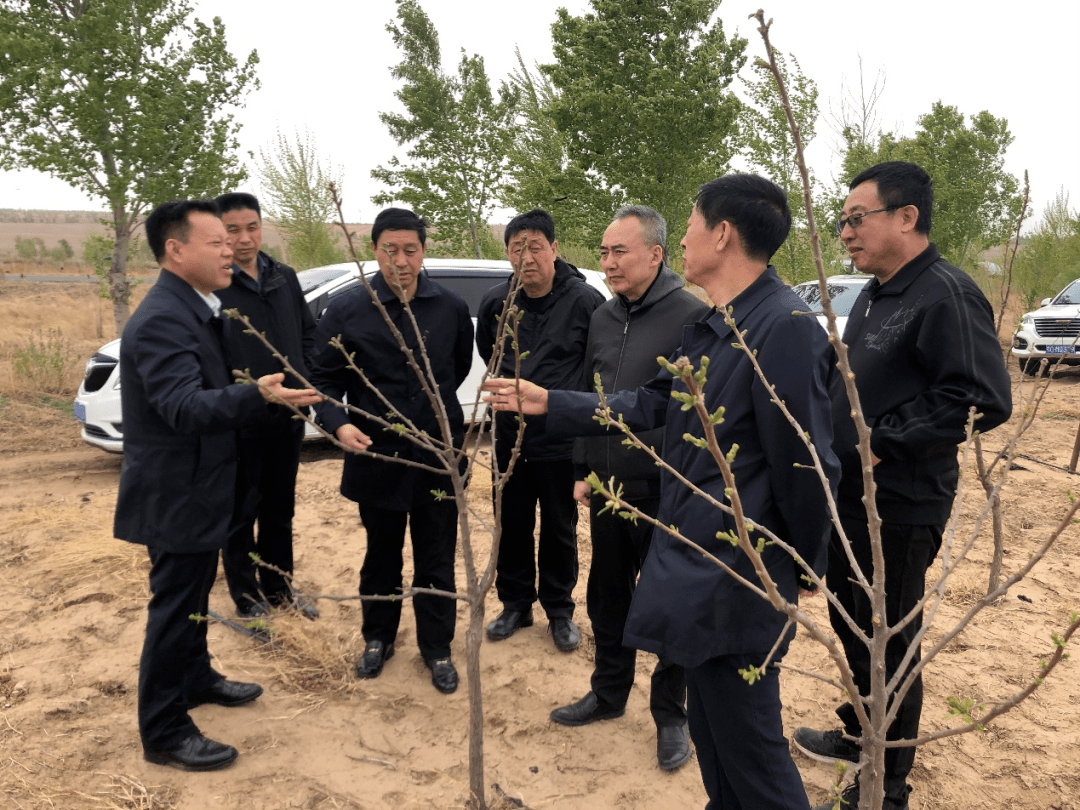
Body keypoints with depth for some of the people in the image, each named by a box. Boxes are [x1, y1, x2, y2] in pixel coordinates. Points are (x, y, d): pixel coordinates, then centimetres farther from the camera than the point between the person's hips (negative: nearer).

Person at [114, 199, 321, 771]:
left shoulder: (196, 310, 9)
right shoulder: (161, 320, -24)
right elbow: (184, 406, -37)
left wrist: (266, 395, 19)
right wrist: (259, 395, -50)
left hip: (198, 487, 10)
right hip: (174, 494, -10)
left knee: (194, 592, 24)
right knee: (174, 606, 1)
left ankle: (195, 679, 43)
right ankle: (163, 733, 16)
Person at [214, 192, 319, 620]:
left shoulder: (285, 277, 7)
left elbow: (307, 332, 17)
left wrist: (304, 379, 7)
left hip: (288, 418, 6)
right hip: (239, 422, -6)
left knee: (280, 509, 19)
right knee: (241, 515, 9)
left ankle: (279, 590, 35)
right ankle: (248, 599, 26)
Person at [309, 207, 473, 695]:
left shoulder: (451, 308, -2)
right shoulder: (346, 311, -7)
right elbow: (325, 381, -4)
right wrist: (339, 423, -21)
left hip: (439, 457, 1)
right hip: (377, 456, 0)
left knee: (436, 561, 12)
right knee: (381, 557, 18)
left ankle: (436, 647, 31)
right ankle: (378, 638, 39)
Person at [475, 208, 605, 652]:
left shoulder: (585, 300, -15)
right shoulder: (495, 301, -2)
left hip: (562, 439, -3)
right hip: (509, 436, 3)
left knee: (559, 530, 11)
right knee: (512, 526, 15)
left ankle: (559, 610, 30)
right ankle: (515, 604, 34)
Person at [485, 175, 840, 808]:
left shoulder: (785, 327, -22)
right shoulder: (710, 327, 10)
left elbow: (805, 466, -19)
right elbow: (650, 405, 15)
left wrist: (805, 571, -7)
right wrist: (548, 403, 15)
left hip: (735, 578, -9)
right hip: (695, 559, 10)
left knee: (748, 744, 5)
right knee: (712, 730, 24)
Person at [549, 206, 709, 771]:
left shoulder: (692, 316, -13)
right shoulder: (603, 318, 9)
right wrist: (584, 470, 15)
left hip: (663, 492, -6)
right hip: (606, 490, 6)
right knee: (607, 598, 19)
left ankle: (670, 714, 28)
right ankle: (609, 693, 38)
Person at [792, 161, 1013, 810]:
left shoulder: (946, 295, -18)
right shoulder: (874, 296, 12)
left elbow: (985, 401, -27)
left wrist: (882, 440, -23)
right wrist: (835, 429, 7)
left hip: (899, 510, -9)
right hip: (849, 500, 9)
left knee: (889, 641, 6)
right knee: (852, 626, 22)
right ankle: (860, 736, 43)